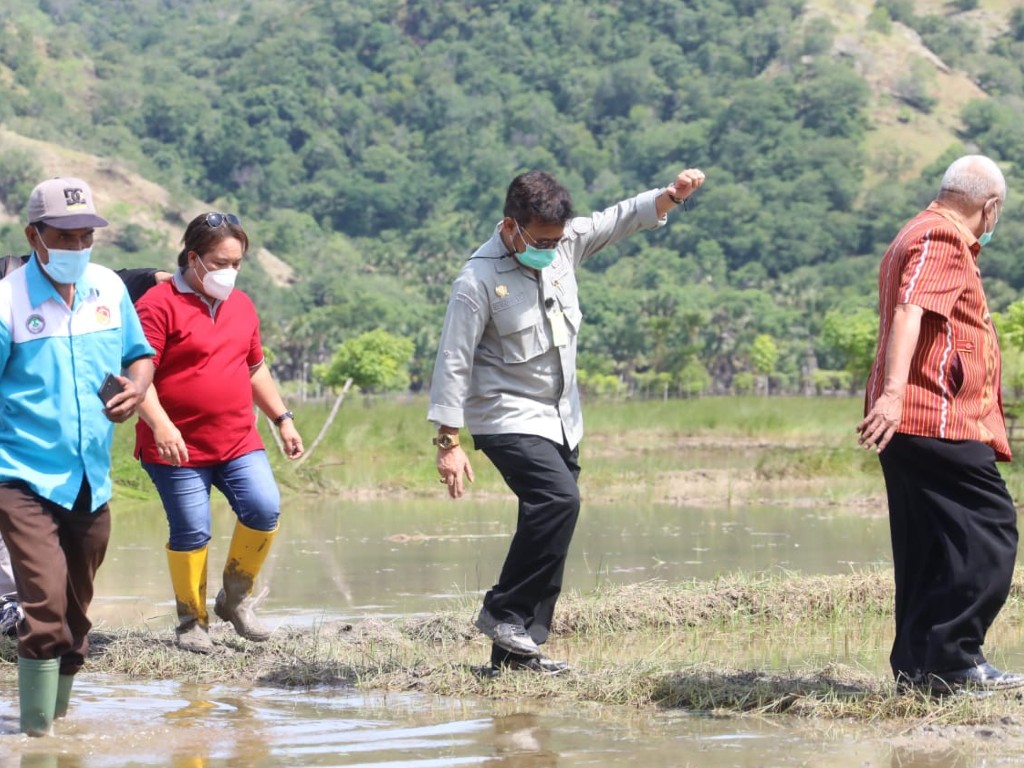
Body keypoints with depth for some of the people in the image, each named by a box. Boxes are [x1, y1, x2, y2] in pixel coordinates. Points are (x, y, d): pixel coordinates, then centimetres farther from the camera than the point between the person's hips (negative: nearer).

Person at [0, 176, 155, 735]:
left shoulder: (109, 289, 5)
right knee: (46, 609, -18)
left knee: (75, 615, 15)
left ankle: (59, 720, 30)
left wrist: (137, 386, -4)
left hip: (91, 484, 6)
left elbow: (139, 352, 19)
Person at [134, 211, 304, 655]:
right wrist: (159, 425, -27)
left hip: (238, 443, 5)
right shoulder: (160, 305, -9)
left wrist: (283, 419, 24)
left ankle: (236, 598, 9)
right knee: (191, 532, -3)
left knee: (265, 509, -11)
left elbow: (256, 368, 26)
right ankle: (192, 622, 14)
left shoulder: (241, 305, 14)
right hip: (178, 448, -5)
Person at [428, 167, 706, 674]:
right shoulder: (478, 282, -18)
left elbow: (621, 220, 8)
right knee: (558, 499, -26)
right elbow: (453, 363, -17)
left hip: (561, 422, 8)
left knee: (550, 517, 5)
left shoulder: (565, 243, 0)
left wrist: (670, 196, -12)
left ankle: (516, 652, 10)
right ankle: (504, 614, -15)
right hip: (509, 419, -8)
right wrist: (449, 442, -20)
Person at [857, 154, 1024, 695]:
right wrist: (893, 392, -37)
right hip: (941, 422, -10)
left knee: (928, 547, 9)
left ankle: (917, 665, 8)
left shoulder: (918, 235, 24)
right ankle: (953, 659, -13)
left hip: (908, 424, 10)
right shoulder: (943, 239, -9)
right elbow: (909, 312, -25)